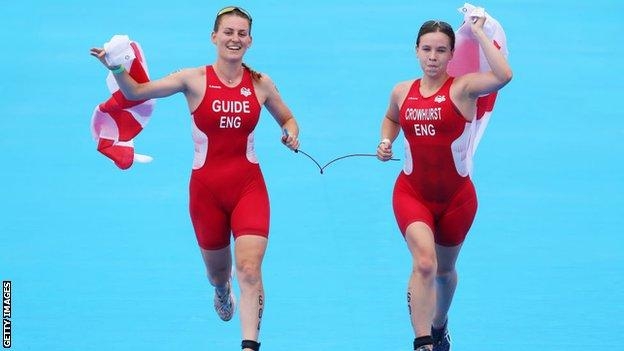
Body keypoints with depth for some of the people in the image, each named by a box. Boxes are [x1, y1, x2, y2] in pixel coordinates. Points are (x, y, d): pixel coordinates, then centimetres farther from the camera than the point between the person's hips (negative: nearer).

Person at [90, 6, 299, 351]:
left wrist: (291, 134, -7)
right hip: (206, 189, 0)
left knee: (249, 270, -18)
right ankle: (222, 293, 55)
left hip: (248, 187, 0)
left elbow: (287, 119, 16)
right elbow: (135, 92, -10)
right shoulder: (194, 80, -7)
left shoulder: (260, 83, -1)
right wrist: (117, 69, -29)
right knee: (218, 272, 18)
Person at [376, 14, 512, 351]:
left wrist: (478, 32, -27)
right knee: (424, 263, -23)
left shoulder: (462, 88, -13)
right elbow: (391, 118, 25)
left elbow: (503, 75, -34)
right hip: (412, 194, 1)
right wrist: (386, 142, 4)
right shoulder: (402, 92, 0)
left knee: (445, 270, 19)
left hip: (456, 197, -1)